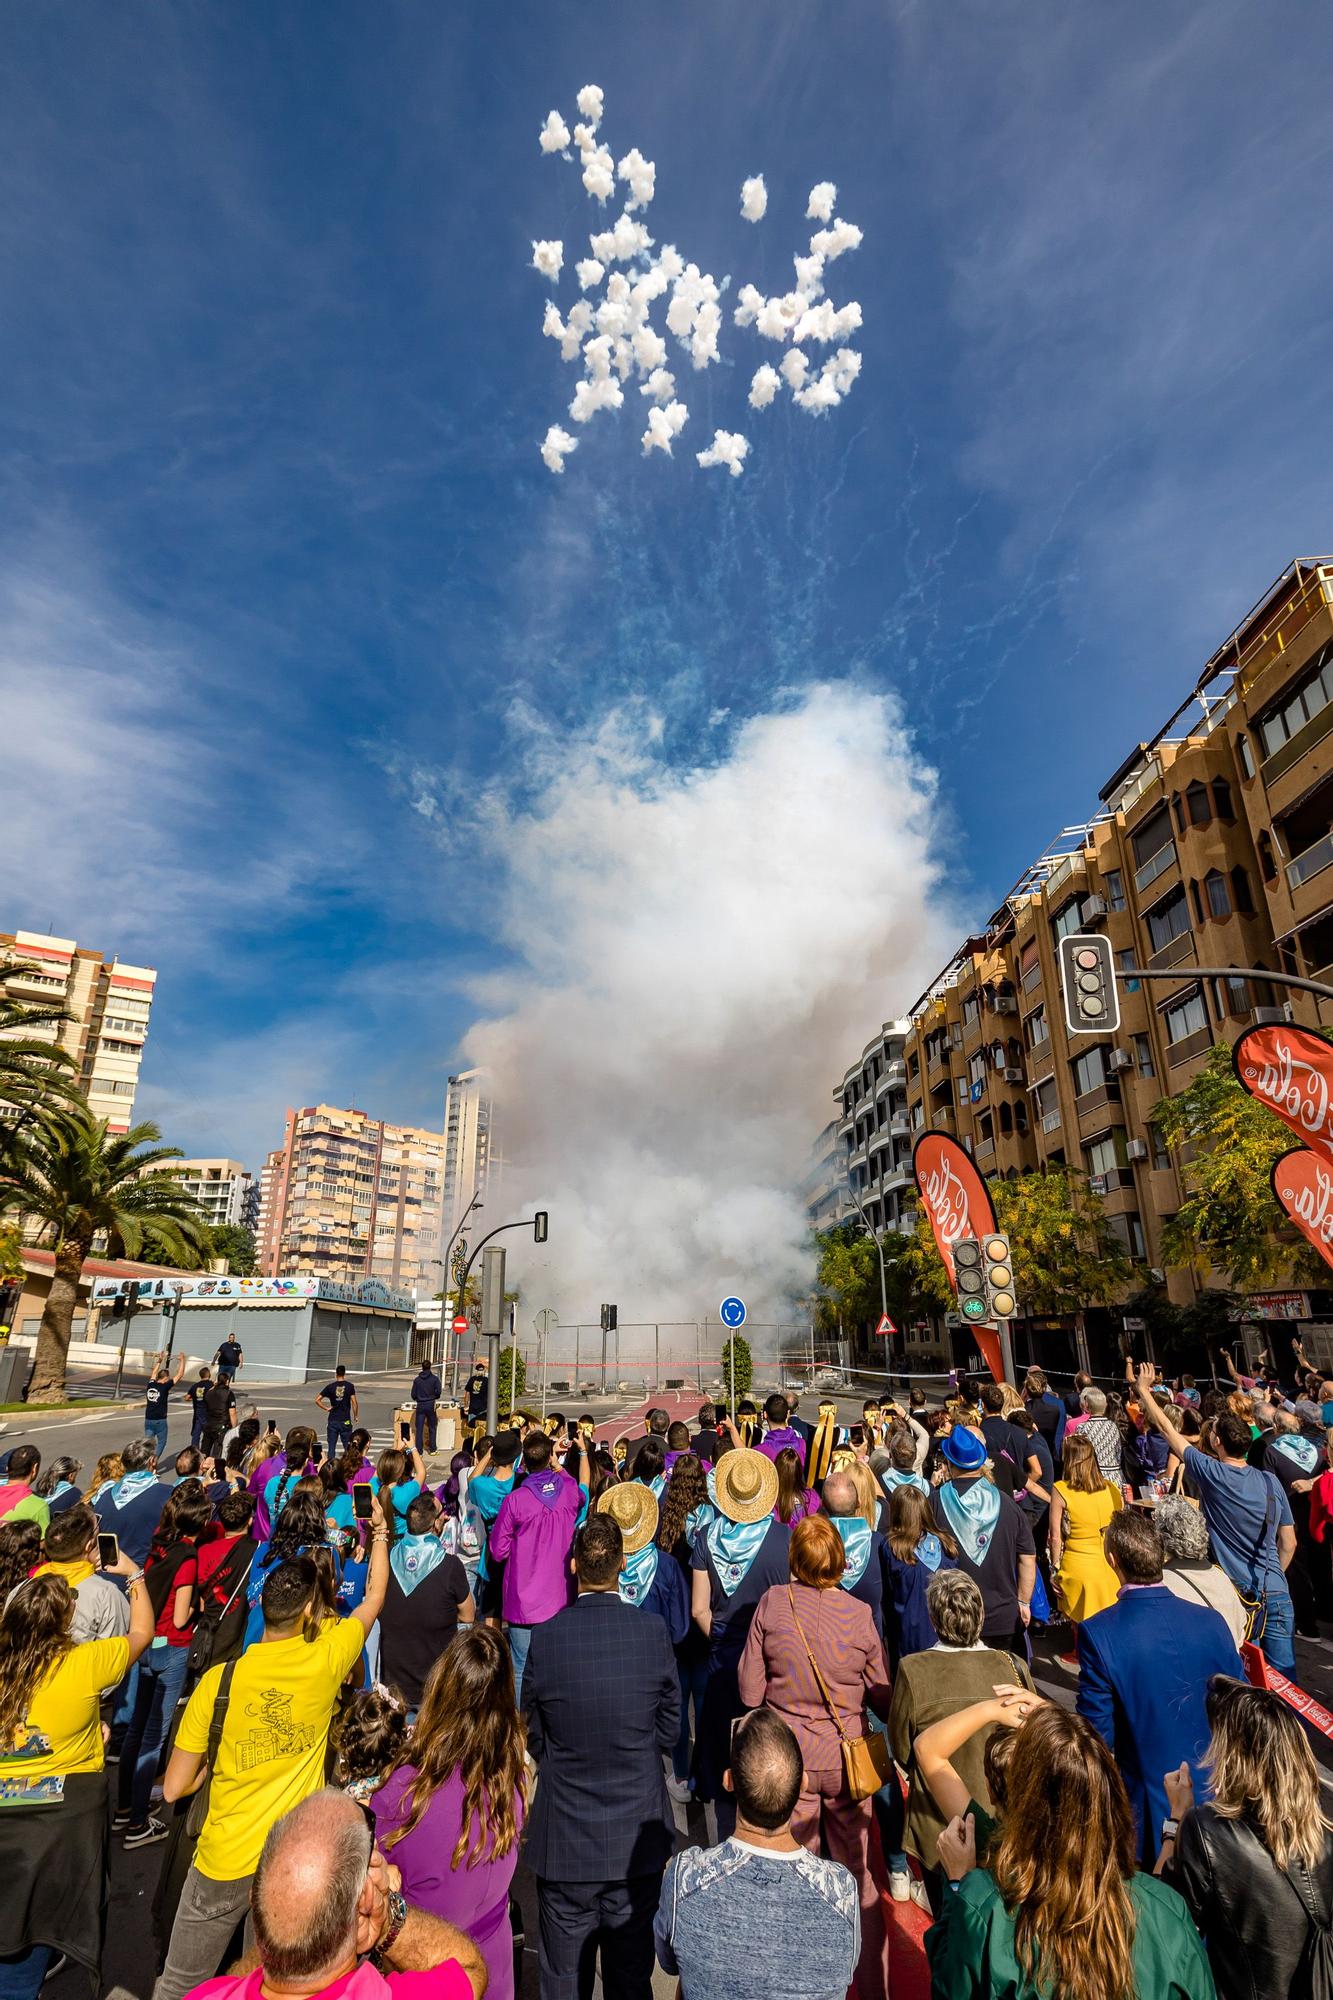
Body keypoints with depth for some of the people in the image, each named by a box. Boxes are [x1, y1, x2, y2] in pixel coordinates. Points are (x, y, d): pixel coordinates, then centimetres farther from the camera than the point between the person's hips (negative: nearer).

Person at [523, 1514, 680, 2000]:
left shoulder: (546, 1636, -18)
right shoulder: (653, 1632, -16)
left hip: (565, 1835, 0)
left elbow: (534, 1737, -4)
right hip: (638, 1833, 1)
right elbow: (668, 1731, -3)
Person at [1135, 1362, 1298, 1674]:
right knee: (1283, 1671, 11)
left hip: (1236, 1593, -4)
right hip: (1276, 1591, 4)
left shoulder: (1212, 1474, -14)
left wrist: (1144, 1389, 5)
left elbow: (1167, 1429, -6)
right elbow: (1289, 1543, 7)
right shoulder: (1271, 1482, -1)